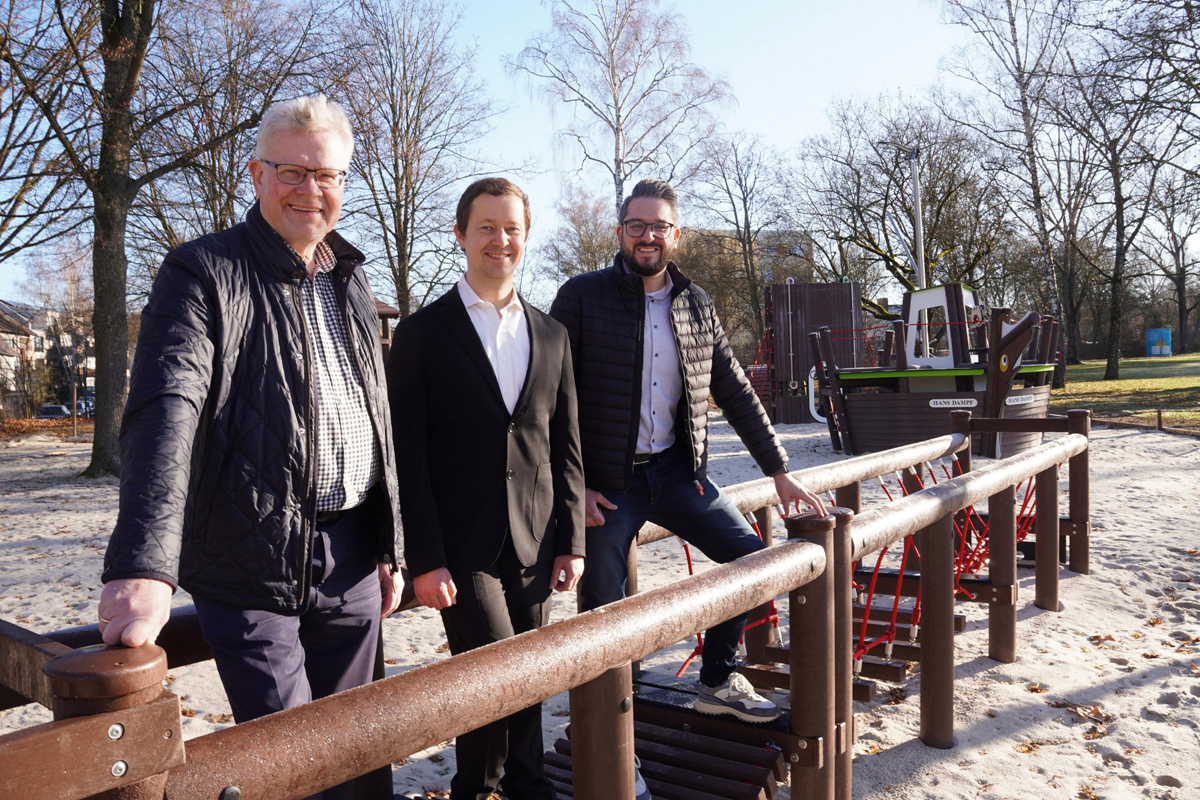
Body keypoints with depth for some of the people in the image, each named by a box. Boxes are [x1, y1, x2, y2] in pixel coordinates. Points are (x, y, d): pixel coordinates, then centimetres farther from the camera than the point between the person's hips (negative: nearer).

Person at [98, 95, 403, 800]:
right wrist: (142, 564, -35)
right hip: (253, 563, -5)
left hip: (352, 560, 6)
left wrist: (390, 544, 14)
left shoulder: (352, 278, 13)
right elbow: (166, 410, -22)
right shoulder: (202, 273, -7)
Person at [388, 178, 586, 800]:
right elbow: (407, 456, -4)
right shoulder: (421, 334, -1)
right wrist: (423, 559, -9)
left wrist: (570, 541, 6)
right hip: (460, 549, -4)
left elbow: (566, 449, 12)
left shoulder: (551, 336, 11)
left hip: (532, 547, 4)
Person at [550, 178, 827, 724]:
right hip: (605, 482, -4)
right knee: (602, 609, 1)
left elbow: (736, 394, 11)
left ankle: (717, 683, 24)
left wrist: (781, 474, 9)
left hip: (677, 470, 5)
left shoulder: (696, 306, 8)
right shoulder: (583, 296, -6)